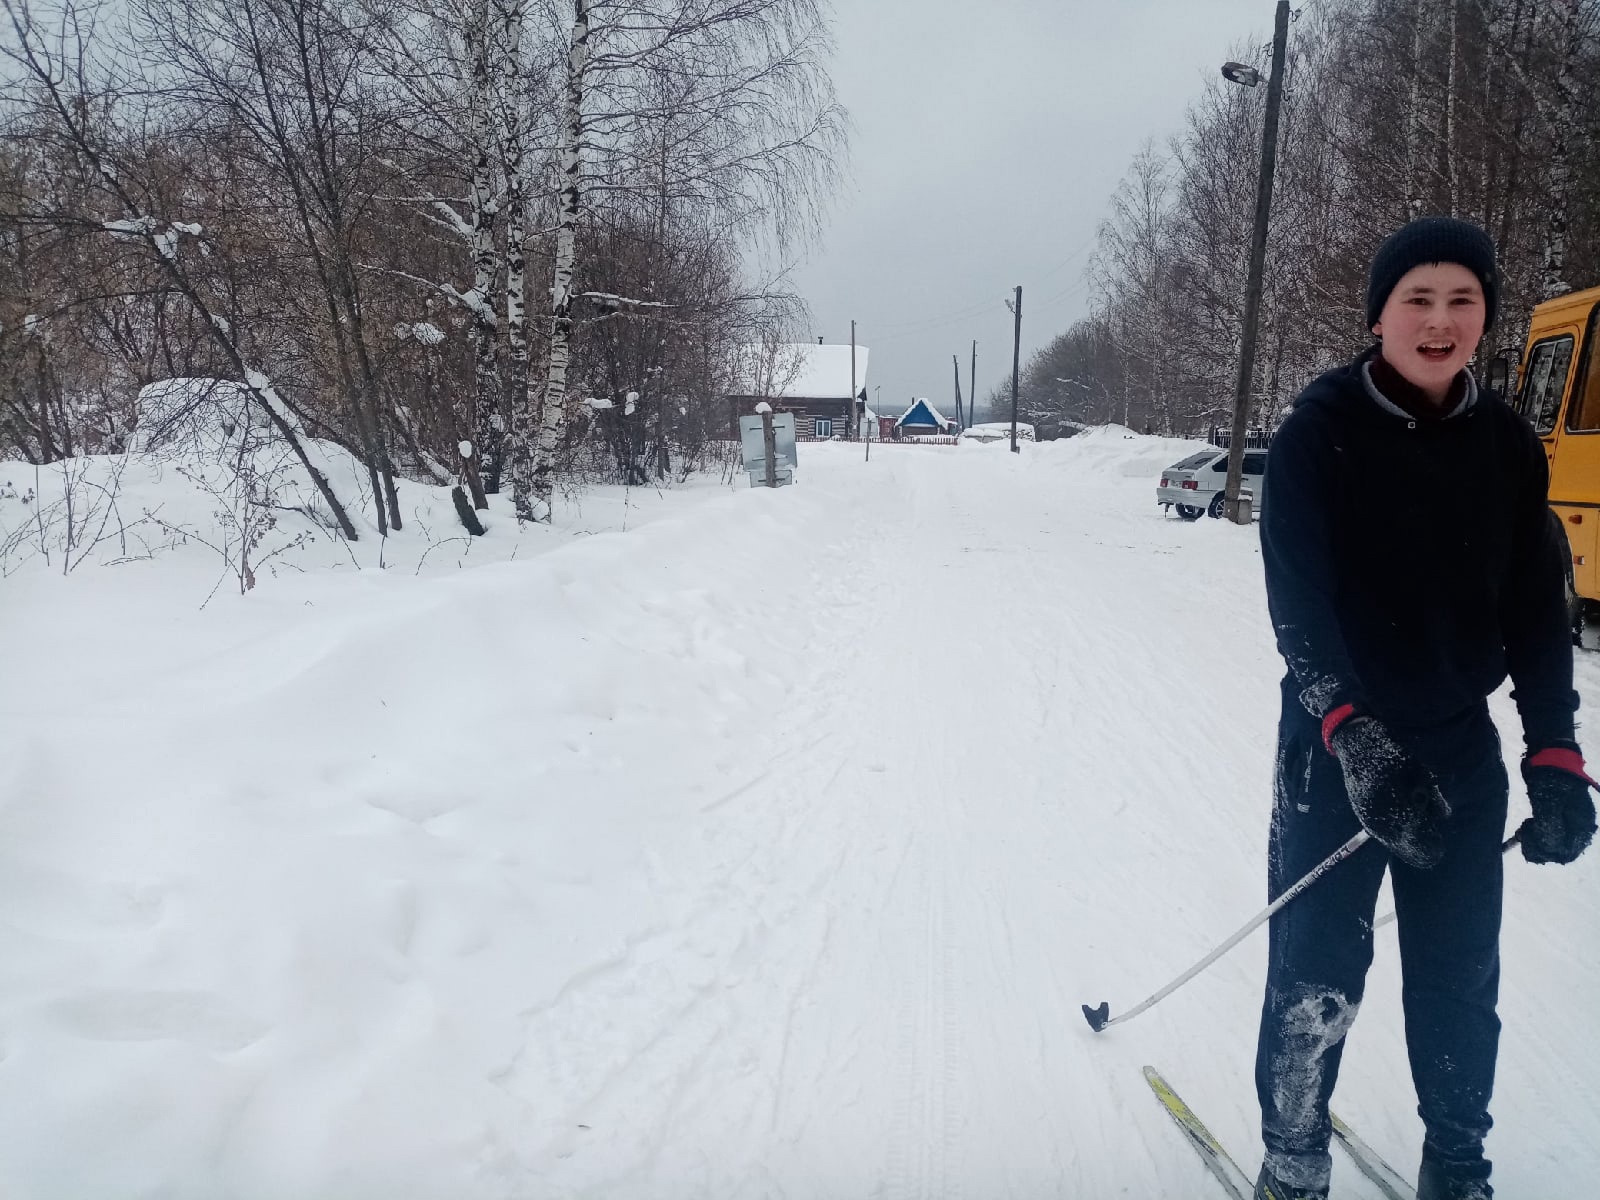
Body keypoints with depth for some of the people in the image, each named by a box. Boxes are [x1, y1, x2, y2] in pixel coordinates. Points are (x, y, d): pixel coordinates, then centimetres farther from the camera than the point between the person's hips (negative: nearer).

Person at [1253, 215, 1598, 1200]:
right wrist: (1355, 734, -27)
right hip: (1337, 739, -3)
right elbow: (1299, 598, -16)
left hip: (1462, 746, 4)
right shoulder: (1322, 431, -10)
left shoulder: (1508, 445, 2)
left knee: (1461, 972, 12)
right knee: (1318, 967, 3)